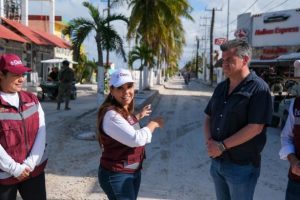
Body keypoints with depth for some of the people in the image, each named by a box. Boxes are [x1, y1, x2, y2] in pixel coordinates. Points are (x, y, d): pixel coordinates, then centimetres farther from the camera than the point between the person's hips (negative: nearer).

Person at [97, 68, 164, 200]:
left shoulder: (125, 110, 4)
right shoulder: (111, 114, -25)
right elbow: (136, 139, -31)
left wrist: (138, 116, 21)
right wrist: (153, 124, -18)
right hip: (116, 175, -9)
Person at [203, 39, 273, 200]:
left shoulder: (258, 88, -15)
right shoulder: (221, 87, 8)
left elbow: (255, 127, -22)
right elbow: (208, 117, 12)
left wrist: (222, 146, -19)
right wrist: (209, 140, -7)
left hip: (242, 165, -6)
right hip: (217, 161, 7)